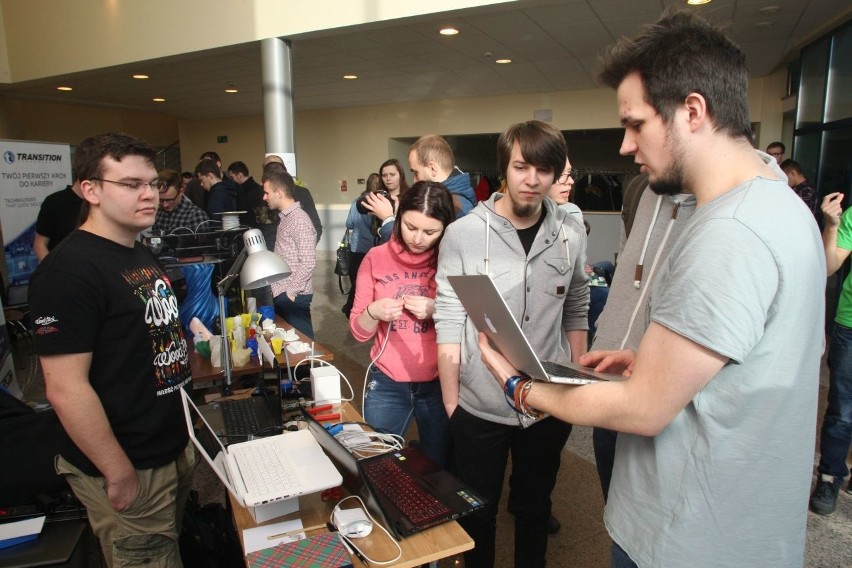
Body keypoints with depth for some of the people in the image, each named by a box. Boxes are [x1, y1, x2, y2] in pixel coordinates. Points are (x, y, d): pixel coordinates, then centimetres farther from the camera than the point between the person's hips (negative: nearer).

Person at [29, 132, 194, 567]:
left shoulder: (141, 254, 7)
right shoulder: (69, 270, -21)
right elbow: (65, 388, -24)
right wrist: (120, 475, -20)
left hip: (174, 446, 8)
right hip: (131, 469, -8)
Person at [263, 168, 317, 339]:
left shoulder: (300, 219, -14)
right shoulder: (284, 218, 13)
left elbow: (308, 263, -19)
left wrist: (290, 291, -16)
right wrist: (278, 289, 13)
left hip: (293, 296, -9)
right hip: (281, 294, 9)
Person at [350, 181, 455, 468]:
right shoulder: (376, 258, -3)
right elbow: (359, 330, 1)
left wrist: (437, 311, -21)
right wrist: (373, 312, -19)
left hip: (440, 384, 0)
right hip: (386, 384, 1)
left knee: (439, 470, 15)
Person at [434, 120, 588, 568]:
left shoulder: (571, 234, -2)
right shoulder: (463, 234, -11)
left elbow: (575, 314, 7)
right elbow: (449, 325, -9)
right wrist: (450, 403, -7)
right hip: (479, 408, -2)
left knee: (535, 508, 24)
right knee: (478, 513, 18)